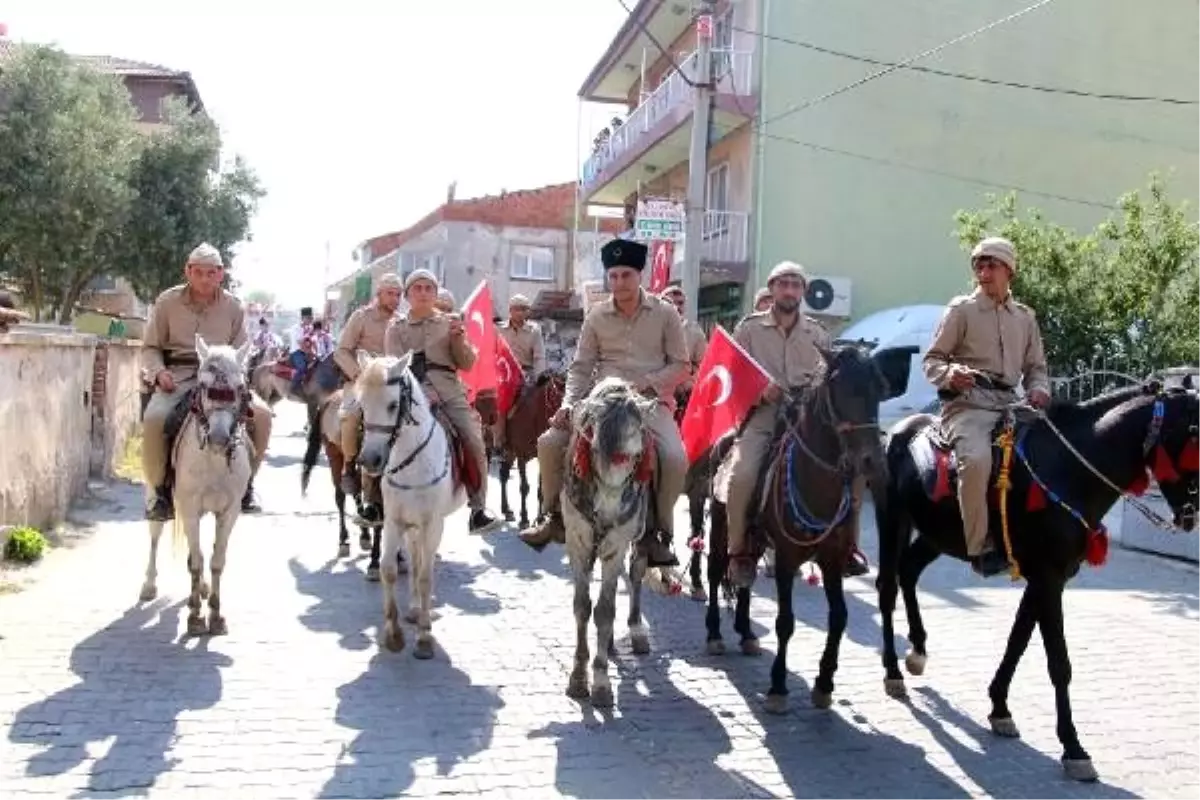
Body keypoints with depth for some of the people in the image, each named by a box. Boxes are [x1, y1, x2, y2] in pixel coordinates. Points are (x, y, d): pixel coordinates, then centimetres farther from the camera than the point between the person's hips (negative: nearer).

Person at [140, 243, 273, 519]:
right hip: (178, 375, -2)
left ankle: (245, 481, 1)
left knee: (262, 414, -21)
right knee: (154, 419, -31)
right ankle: (161, 489, -8)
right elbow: (150, 347, 10)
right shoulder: (168, 301, 4)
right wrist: (159, 372, -11)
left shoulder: (233, 306, 8)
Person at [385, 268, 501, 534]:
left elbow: (467, 364, 10)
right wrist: (421, 391, -16)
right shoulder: (397, 329, 13)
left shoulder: (450, 322, 16)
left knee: (474, 444, -17)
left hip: (451, 392, 1)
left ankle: (478, 508, -9)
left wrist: (458, 336, -8)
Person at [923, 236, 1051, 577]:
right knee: (977, 459, -33)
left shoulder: (1025, 316, 19)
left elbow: (1036, 367, 22)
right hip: (967, 403, -6)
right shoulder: (961, 309, 6)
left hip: (1010, 404, 6)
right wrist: (949, 374, -20)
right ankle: (981, 548, -26)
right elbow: (931, 359, 3)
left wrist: (1039, 390, -1)